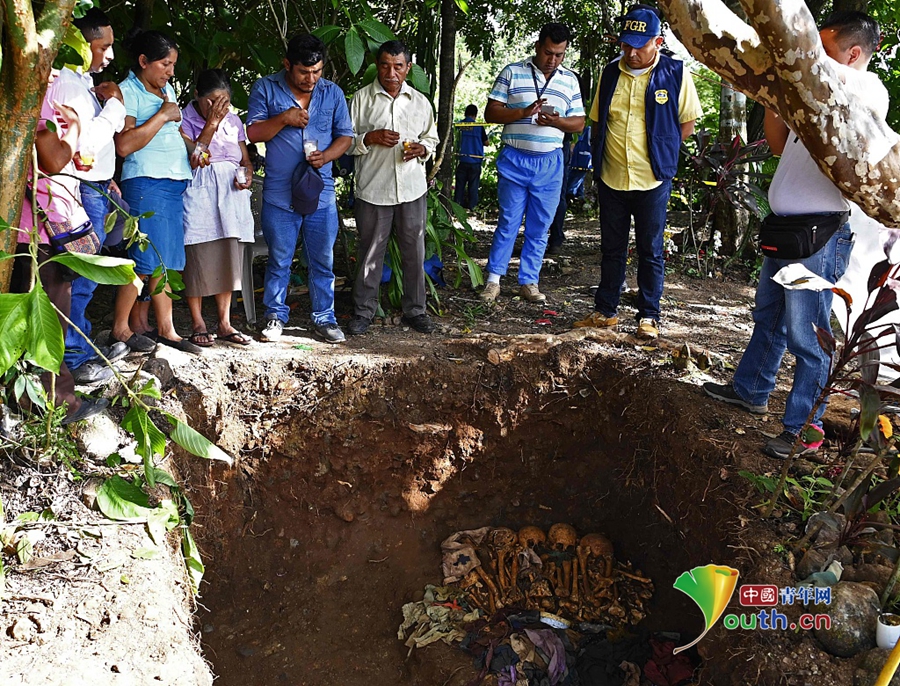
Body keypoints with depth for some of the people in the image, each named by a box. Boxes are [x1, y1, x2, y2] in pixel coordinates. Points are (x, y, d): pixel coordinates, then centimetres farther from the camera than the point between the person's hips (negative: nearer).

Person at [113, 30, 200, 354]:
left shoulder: (167, 89, 18)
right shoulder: (127, 92, -7)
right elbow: (124, 144, -20)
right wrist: (162, 115, -14)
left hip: (175, 182, 8)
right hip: (145, 184, -8)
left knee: (165, 260, 7)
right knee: (146, 260, -9)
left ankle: (166, 329, 10)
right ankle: (120, 328, 3)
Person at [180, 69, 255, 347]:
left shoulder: (234, 121, 14)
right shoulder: (186, 120, -2)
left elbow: (245, 159, 19)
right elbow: (191, 159, -15)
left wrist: (247, 174, -4)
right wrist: (212, 123, -14)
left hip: (231, 192, 5)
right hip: (199, 192, -5)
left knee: (228, 258, 4)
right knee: (198, 257, -5)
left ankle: (225, 323, 10)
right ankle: (198, 324, 4)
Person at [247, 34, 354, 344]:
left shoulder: (333, 93, 7)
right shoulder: (266, 89, 1)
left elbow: (345, 135, 9)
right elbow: (253, 132, -2)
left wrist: (326, 156, -10)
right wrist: (283, 119, -18)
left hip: (322, 193, 2)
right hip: (279, 194, -2)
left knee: (323, 260, 7)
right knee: (279, 260, 6)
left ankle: (324, 317, 19)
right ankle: (275, 315, 21)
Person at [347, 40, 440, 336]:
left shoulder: (420, 101, 11)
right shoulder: (362, 98, 3)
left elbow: (431, 138, 20)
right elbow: (347, 140, 4)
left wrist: (422, 148, -3)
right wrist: (369, 138, -15)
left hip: (412, 189, 3)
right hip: (373, 188, -2)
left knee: (414, 252, 7)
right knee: (370, 253, 3)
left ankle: (415, 310, 19)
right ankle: (363, 311, 16)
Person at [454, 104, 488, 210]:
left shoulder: (459, 125, -3)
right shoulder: (479, 126, -7)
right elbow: (486, 142, 3)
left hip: (462, 160, 1)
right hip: (475, 160, -1)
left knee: (460, 184, 9)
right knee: (473, 185, 7)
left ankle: (457, 204, 10)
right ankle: (471, 206, 10)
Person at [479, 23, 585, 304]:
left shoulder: (570, 80, 9)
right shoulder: (512, 73, 0)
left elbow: (579, 122, 9)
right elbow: (491, 112, -4)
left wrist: (556, 121, -13)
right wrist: (524, 112, -19)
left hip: (550, 164, 3)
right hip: (515, 161, -3)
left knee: (540, 227, 6)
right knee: (508, 222, 1)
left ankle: (528, 281, 16)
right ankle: (493, 278, 12)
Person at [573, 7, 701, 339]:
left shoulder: (676, 73, -6)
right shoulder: (610, 73, 4)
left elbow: (686, 123, 3)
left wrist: (662, 155, -4)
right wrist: (599, 158, 4)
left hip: (652, 180, -3)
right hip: (611, 177, 3)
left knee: (650, 250, 5)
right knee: (611, 248, 13)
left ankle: (649, 316, 15)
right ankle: (605, 311, 22)